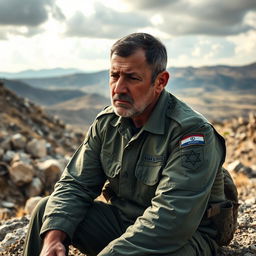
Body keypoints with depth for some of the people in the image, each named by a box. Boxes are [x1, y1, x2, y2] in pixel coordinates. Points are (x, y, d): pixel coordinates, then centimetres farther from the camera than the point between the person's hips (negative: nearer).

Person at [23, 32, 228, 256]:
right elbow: (75, 184, 1)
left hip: (184, 236, -5)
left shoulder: (192, 132, -23)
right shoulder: (106, 122, 0)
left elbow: (171, 219, -30)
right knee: (47, 210, -5)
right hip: (122, 219, 6)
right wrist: (54, 237, -17)